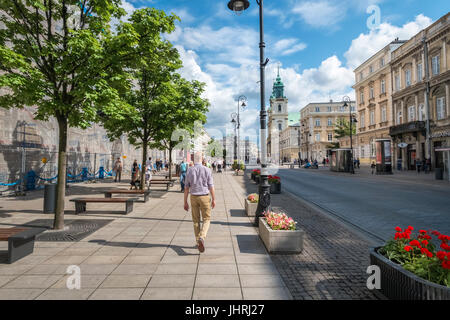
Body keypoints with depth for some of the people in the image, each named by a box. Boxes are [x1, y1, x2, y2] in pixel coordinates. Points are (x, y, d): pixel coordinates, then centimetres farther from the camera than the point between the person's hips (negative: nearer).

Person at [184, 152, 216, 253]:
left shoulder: (189, 171, -3)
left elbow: (186, 188, -2)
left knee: (196, 220, 14)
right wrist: (214, 200, 1)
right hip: (205, 197, -2)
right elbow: (211, 186, -8)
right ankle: (201, 238, -16)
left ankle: (198, 242, 19)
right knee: (206, 220, 8)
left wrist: (185, 202, 4)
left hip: (193, 198, 2)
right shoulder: (207, 170, -9)